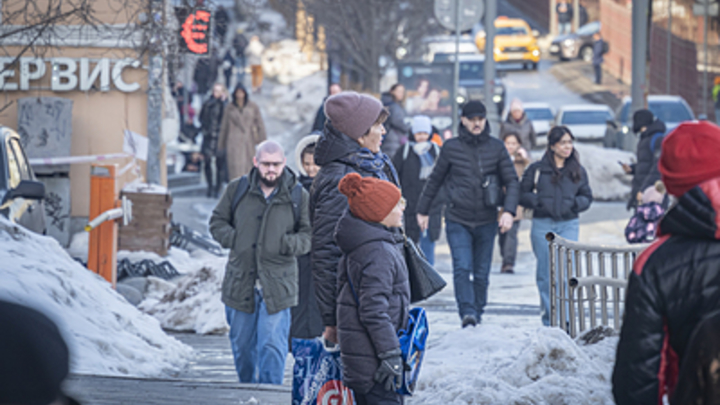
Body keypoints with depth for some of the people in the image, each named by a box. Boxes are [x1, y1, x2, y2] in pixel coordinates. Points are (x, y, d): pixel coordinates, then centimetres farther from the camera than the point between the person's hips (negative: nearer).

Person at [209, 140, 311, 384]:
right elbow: (217, 222, 13)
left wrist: (287, 244, -13)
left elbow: (309, 236, 5)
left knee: (272, 345, -9)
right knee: (242, 344, 12)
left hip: (277, 285, -2)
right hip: (240, 281, 2)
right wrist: (233, 239, -5)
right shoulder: (237, 189, 5)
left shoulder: (298, 197, 1)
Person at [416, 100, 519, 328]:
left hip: (486, 221, 1)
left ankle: (478, 313, 20)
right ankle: (467, 312, -24)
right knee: (462, 268, -17)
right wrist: (423, 210, 15)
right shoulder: (451, 148, 1)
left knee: (482, 273, 7)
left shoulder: (496, 148, 3)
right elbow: (435, 181, 12)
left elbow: (512, 182, 3)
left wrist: (509, 211, -12)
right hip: (458, 221, -1)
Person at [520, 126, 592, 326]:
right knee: (545, 274, 4)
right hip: (542, 225, -1)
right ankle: (548, 318, 14)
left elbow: (587, 197, 15)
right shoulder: (537, 169, 4)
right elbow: (522, 195, 4)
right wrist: (538, 201, -13)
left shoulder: (578, 171, 11)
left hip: (569, 225, 1)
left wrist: (576, 203, -6)